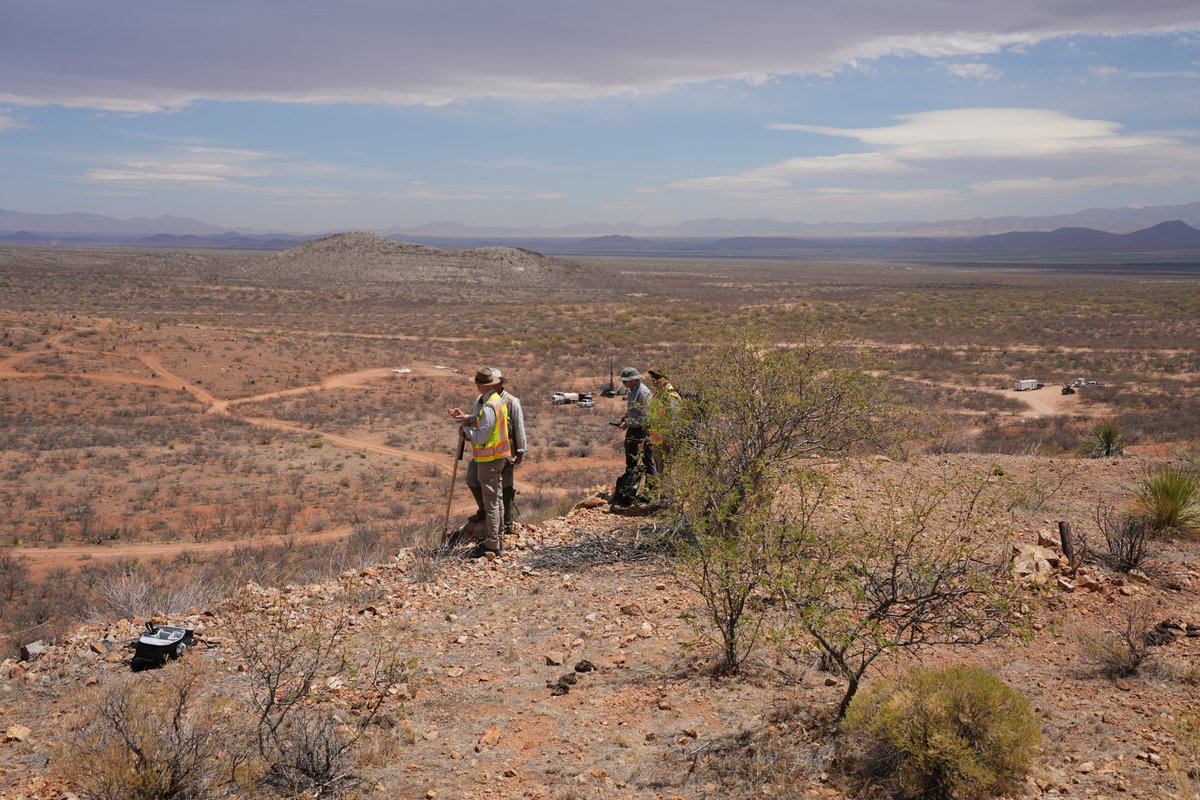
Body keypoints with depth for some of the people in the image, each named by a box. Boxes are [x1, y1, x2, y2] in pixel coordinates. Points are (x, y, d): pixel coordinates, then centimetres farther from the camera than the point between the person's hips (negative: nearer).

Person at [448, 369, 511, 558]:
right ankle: (497, 539, 27)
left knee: (491, 502, -4)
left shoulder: (488, 407, -23)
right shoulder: (498, 400, 8)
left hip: (489, 459, -10)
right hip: (499, 456, 10)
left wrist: (465, 427, -8)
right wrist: (464, 418, 2)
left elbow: (480, 437, -23)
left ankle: (491, 545, 1)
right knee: (497, 498, 17)